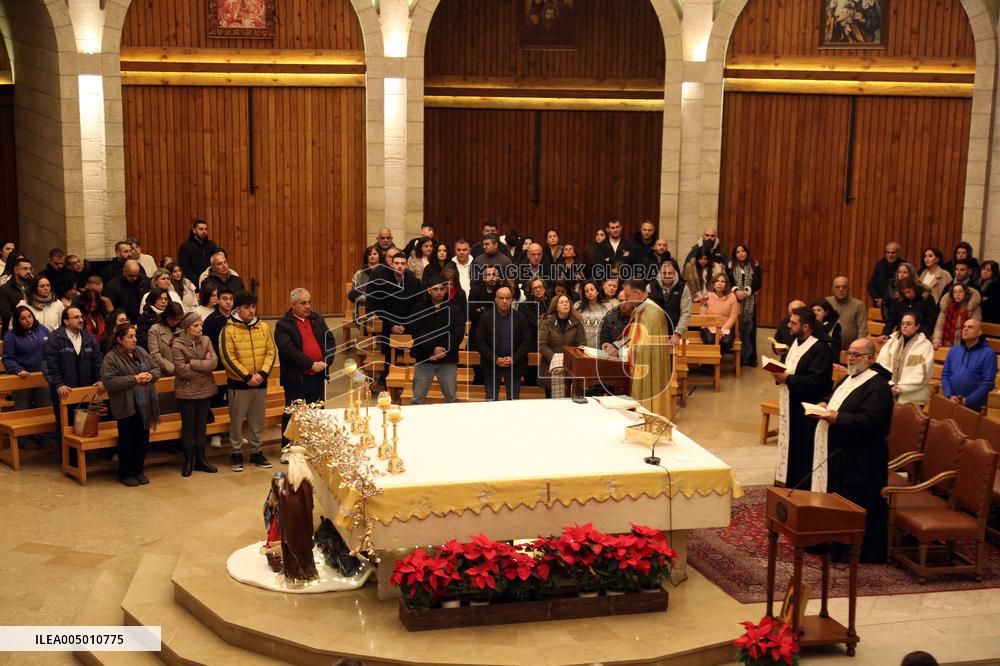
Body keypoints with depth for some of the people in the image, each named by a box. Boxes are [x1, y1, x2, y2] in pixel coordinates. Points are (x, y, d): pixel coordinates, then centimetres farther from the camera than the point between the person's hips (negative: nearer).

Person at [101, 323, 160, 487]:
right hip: (126, 407, -6)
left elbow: (156, 369, 16)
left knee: (143, 439, 11)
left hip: (145, 405, 6)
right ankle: (125, 473, 18)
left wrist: (150, 375, -7)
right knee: (127, 440, 4)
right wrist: (134, 379, -20)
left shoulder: (141, 352, 10)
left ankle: (138, 470, 25)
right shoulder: (111, 358, -10)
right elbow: (109, 382, -20)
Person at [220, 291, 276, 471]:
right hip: (238, 383, -4)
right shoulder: (229, 330, -9)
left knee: (257, 420, 12)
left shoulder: (263, 327, 4)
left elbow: (271, 352, 4)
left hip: (260, 383, 4)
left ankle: (256, 452, 23)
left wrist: (262, 373, -11)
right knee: (237, 420, 5)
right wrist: (247, 376, -15)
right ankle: (237, 454, 17)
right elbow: (227, 357, -12)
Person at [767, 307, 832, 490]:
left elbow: (815, 381, -25)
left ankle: (801, 487, 8)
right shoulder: (795, 342, 11)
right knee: (787, 443, 16)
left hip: (805, 409, -9)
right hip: (789, 404, 9)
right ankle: (786, 480, 27)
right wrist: (779, 373, -1)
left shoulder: (820, 349, -17)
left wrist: (787, 378, -21)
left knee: (802, 449, -1)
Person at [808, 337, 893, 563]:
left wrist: (838, 418, -29)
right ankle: (835, 546, 29)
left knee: (856, 505, -3)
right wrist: (825, 403, 5)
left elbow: (870, 420, -26)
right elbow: (833, 397, 28)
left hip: (860, 459, -10)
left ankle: (859, 553, 7)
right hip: (837, 452, 10)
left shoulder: (877, 386, -16)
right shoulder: (848, 378, 15)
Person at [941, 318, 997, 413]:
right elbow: (945, 375, 8)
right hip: (950, 403, 4)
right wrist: (949, 396, -8)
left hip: (973, 406, -4)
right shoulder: (953, 350, 8)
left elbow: (988, 383, -10)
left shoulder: (988, 354, -5)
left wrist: (967, 400, -16)